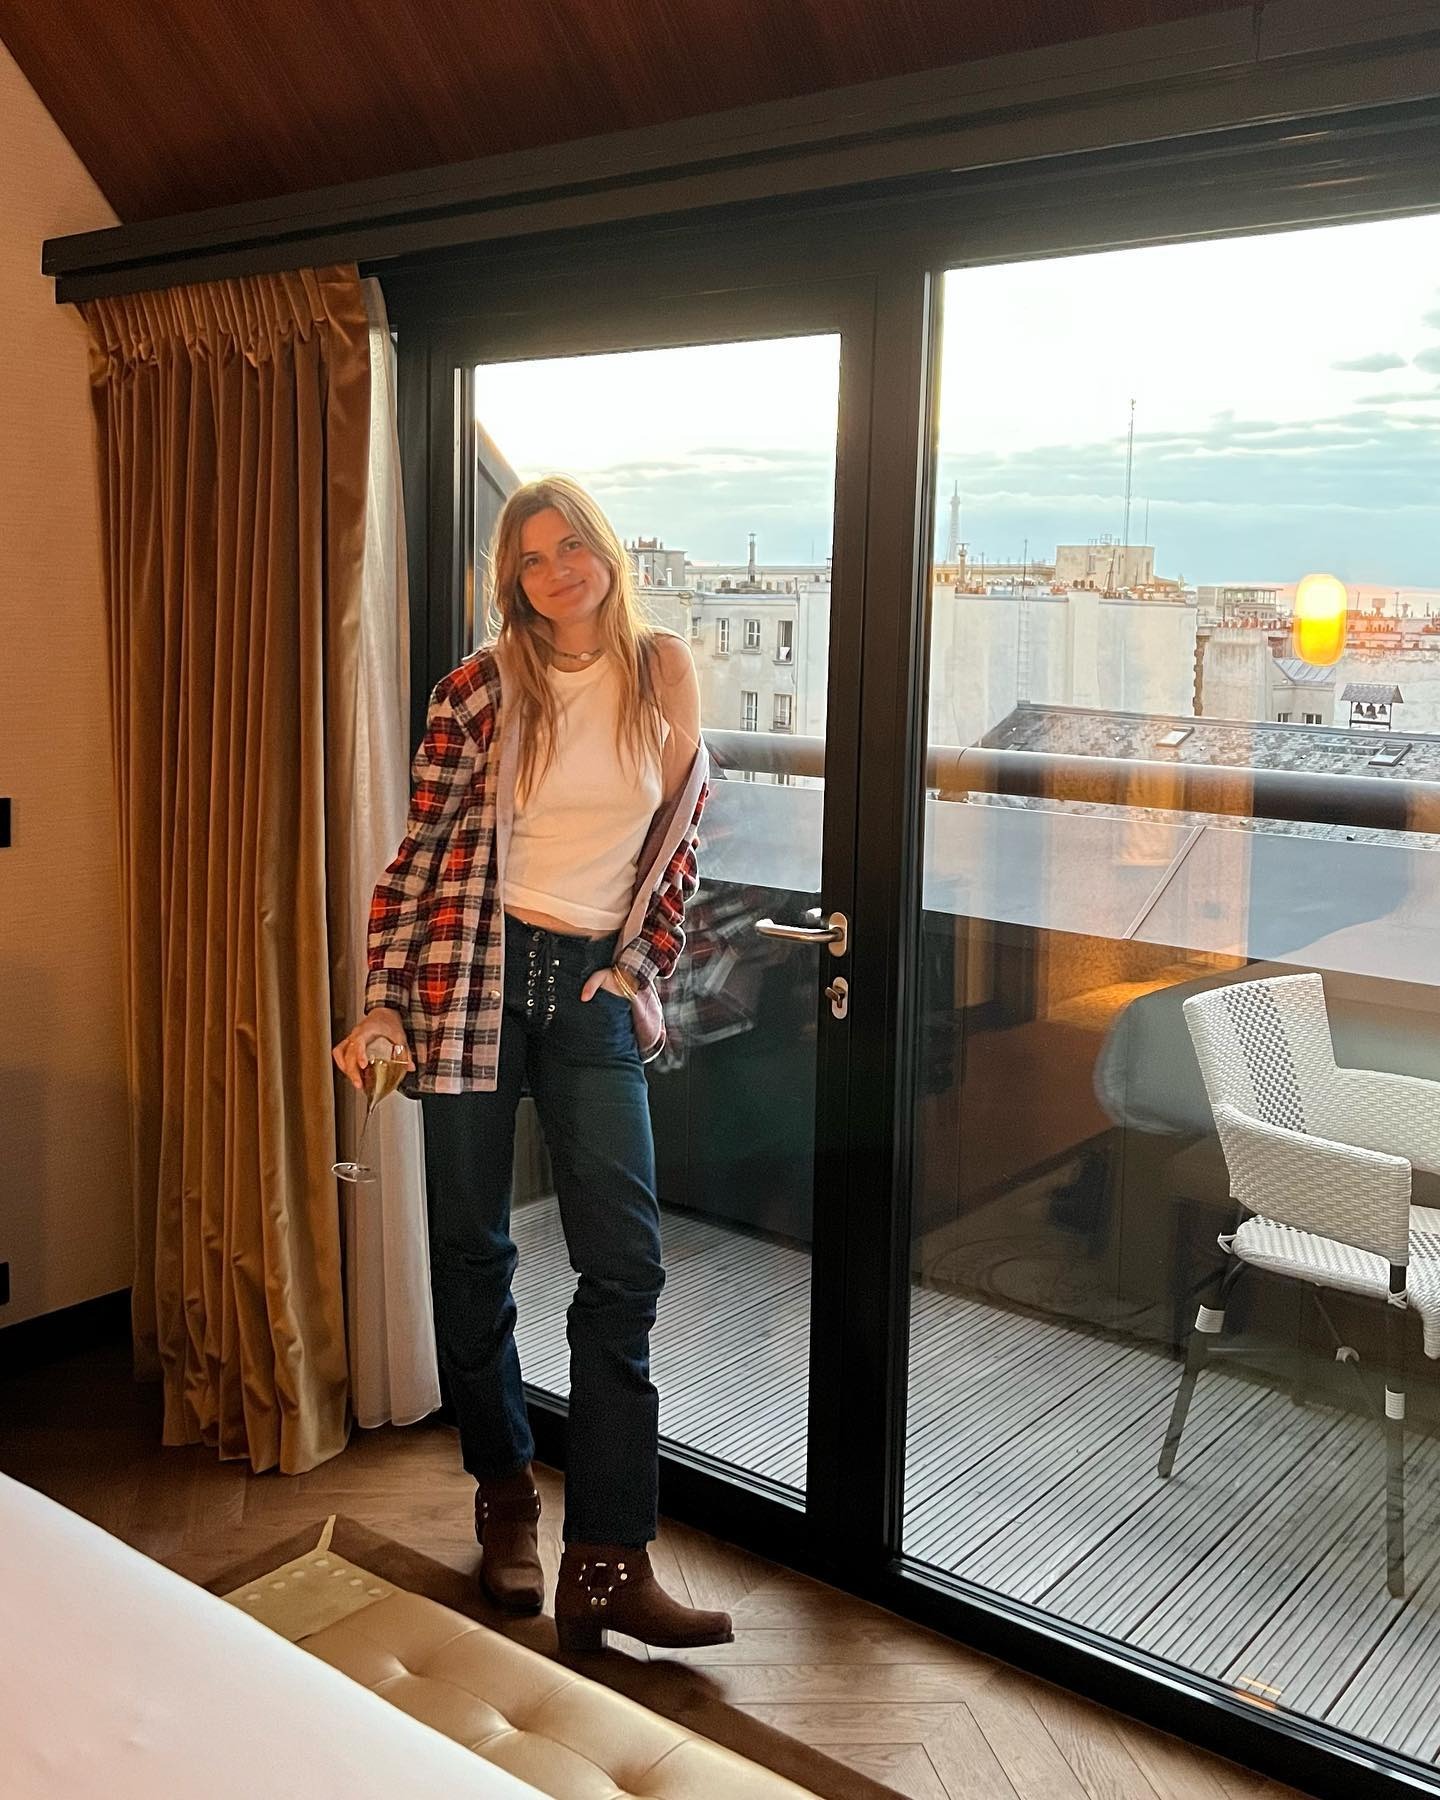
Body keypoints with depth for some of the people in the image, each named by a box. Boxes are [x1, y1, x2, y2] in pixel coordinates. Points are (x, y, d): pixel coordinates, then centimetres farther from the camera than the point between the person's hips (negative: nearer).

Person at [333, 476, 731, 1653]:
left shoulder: (665, 678, 5)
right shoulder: (479, 690, -1)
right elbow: (419, 853, 1)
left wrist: (644, 972, 4)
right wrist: (383, 1004, -4)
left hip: (593, 988, 2)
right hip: (473, 977, -1)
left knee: (626, 1263, -7)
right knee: (473, 1249, 7)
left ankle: (607, 1564, 1)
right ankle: (506, 1492, 30)